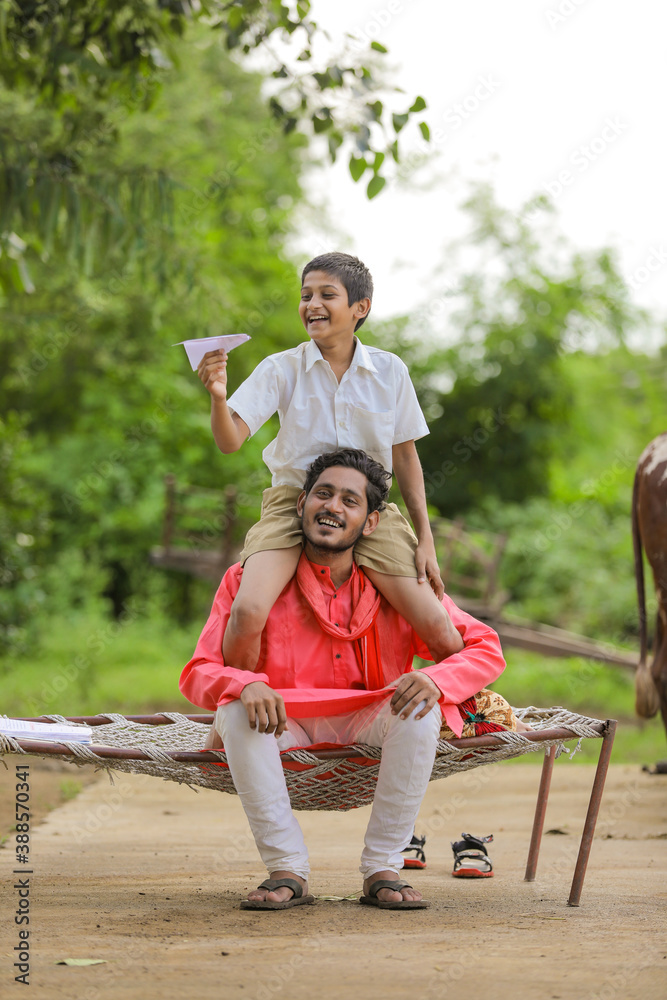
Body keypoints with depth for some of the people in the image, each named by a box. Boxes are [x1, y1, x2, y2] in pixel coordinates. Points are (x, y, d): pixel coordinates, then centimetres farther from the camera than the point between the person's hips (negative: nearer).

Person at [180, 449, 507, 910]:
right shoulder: (250, 581, -9)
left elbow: (486, 649, -7)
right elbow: (198, 673, -12)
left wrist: (435, 680, -30)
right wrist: (246, 685, -37)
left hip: (370, 719, 1)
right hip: (284, 720, -1)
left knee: (420, 709, -29)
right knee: (237, 712, -32)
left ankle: (383, 871, -19)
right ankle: (287, 871, -21)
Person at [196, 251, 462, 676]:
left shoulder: (390, 371, 2)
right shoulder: (282, 369, -2)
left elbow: (405, 456, 10)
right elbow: (230, 441, -12)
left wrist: (425, 539, 6)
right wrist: (219, 397, -33)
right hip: (293, 502, -1)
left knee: (441, 634, -12)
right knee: (247, 613, -29)